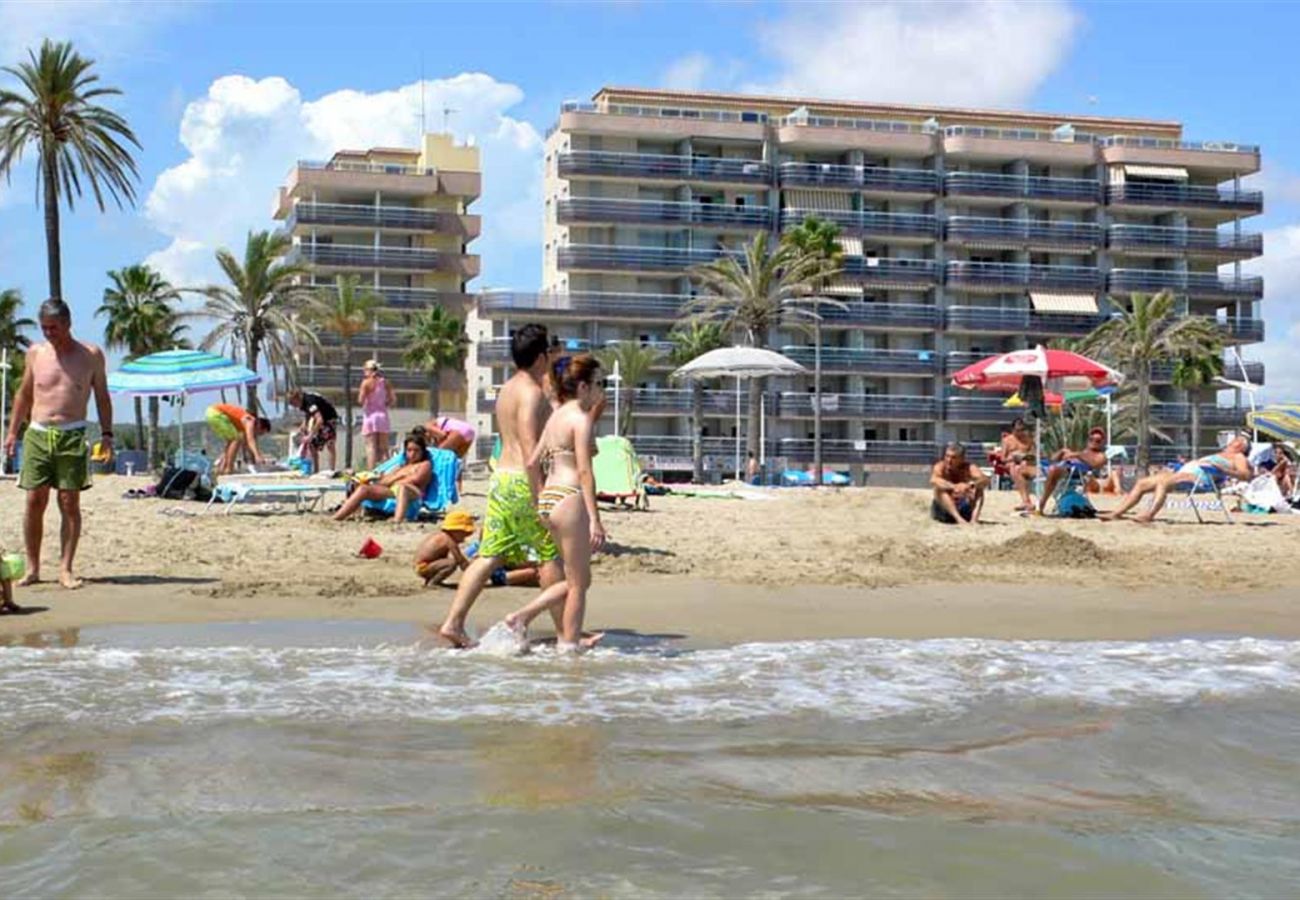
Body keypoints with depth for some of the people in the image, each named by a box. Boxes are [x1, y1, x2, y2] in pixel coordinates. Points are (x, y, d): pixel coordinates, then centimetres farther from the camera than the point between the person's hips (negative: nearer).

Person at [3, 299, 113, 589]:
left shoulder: (91, 355, 3)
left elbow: (102, 397, 9)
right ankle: (32, 568, 8)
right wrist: (12, 431, 15)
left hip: (72, 435, -2)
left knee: (70, 503, -3)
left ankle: (65, 568, 1)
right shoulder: (35, 353, 9)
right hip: (37, 434, 2)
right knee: (34, 502, -1)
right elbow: (24, 394, 19)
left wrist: (106, 433, 1)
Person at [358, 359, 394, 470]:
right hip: (382, 415, 4)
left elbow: (360, 401, -12)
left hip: (370, 415, -4)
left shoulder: (366, 383, -8)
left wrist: (359, 392, 8)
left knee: (371, 447, -4)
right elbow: (393, 399, 4)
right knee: (384, 448, 9)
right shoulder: (384, 382, 4)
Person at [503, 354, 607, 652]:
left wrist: (534, 502, 25)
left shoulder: (557, 416, 16)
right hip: (570, 499, -9)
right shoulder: (582, 418, -10)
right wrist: (595, 519, -19)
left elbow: (532, 463, 17)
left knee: (576, 580, 18)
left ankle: (522, 617, 14)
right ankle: (569, 643, 9)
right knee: (579, 582, 4)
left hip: (547, 496, 9)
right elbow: (584, 471, -17)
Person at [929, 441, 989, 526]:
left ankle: (974, 519, -35)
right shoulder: (940, 467, -13)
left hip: (963, 509, 1)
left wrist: (970, 485, -50)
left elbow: (985, 480, -29)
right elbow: (933, 480, -37)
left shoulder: (968, 467, -10)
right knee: (939, 488, -29)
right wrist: (953, 487, -53)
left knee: (979, 488, -19)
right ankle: (958, 518, -43)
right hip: (944, 510, -1)